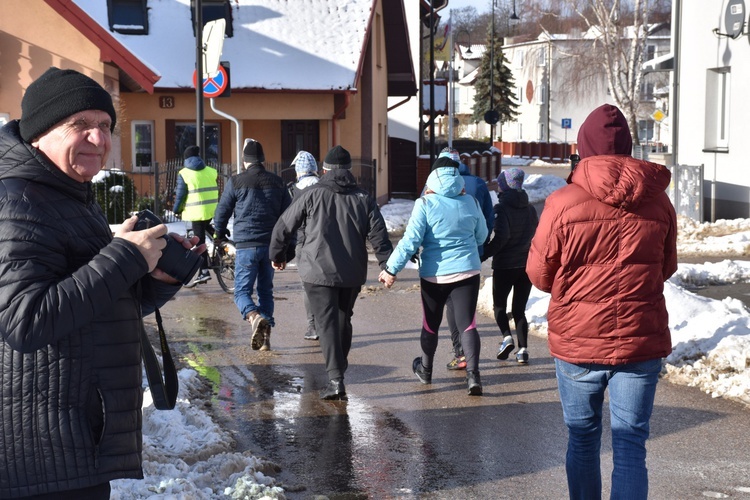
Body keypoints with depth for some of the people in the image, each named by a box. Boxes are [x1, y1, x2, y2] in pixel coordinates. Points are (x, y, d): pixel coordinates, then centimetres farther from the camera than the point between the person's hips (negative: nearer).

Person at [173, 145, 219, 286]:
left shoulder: (184, 174, -3)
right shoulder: (211, 171, 9)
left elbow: (180, 194, -3)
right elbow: (216, 190, 12)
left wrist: (177, 209, 10)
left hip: (197, 212, -4)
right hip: (213, 211, 4)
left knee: (200, 240, 0)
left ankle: (204, 271, -2)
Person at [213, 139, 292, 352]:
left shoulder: (236, 182, -4)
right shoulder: (277, 182, 7)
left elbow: (221, 213, 2)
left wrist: (220, 233, 22)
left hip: (246, 245, -4)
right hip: (271, 245, 4)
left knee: (242, 290, 1)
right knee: (266, 291, 14)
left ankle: (254, 317, -28)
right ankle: (265, 337, 10)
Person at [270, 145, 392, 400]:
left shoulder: (312, 194, -2)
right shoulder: (363, 198, 6)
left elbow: (284, 227, 3)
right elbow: (378, 236, -1)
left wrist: (277, 255, 17)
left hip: (318, 272, -3)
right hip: (353, 274, 4)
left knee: (327, 324, -5)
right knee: (343, 320, 20)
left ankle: (336, 379, -14)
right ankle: (339, 367, 31)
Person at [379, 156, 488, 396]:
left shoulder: (426, 204, -11)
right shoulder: (470, 202, 0)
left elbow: (410, 240, -15)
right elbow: (481, 237, 12)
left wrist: (391, 269, -11)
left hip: (434, 274, -1)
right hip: (467, 271, 1)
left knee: (430, 324, 16)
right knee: (467, 323, 1)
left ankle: (425, 370, 34)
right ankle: (473, 373, -13)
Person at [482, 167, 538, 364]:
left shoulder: (502, 208, -12)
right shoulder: (530, 209, 7)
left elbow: (501, 237, -22)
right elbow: (536, 235, 12)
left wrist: (482, 256, -16)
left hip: (504, 266, -5)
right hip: (527, 265, 5)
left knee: (499, 305, 13)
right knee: (519, 309, 10)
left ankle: (506, 337, -9)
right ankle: (523, 349, -1)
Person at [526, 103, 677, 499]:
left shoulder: (562, 202, -11)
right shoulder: (659, 202, -2)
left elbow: (539, 273, -1)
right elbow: (666, 267, 12)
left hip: (577, 341, -1)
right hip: (641, 342, 1)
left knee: (582, 439, 15)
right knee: (630, 445, 5)